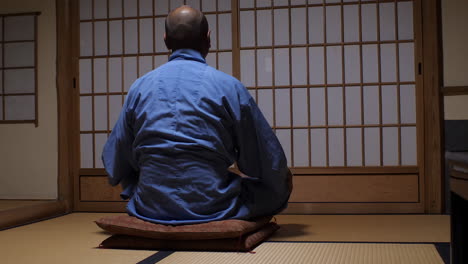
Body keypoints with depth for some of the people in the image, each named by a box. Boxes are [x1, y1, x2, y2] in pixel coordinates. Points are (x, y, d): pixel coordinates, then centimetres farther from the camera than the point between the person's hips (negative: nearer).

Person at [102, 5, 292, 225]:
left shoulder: (140, 87, 3)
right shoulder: (229, 87, -6)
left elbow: (116, 166, 7)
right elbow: (270, 165, -3)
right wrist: (282, 179, 20)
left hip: (151, 209, 3)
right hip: (213, 208, -3)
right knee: (281, 185, 23)